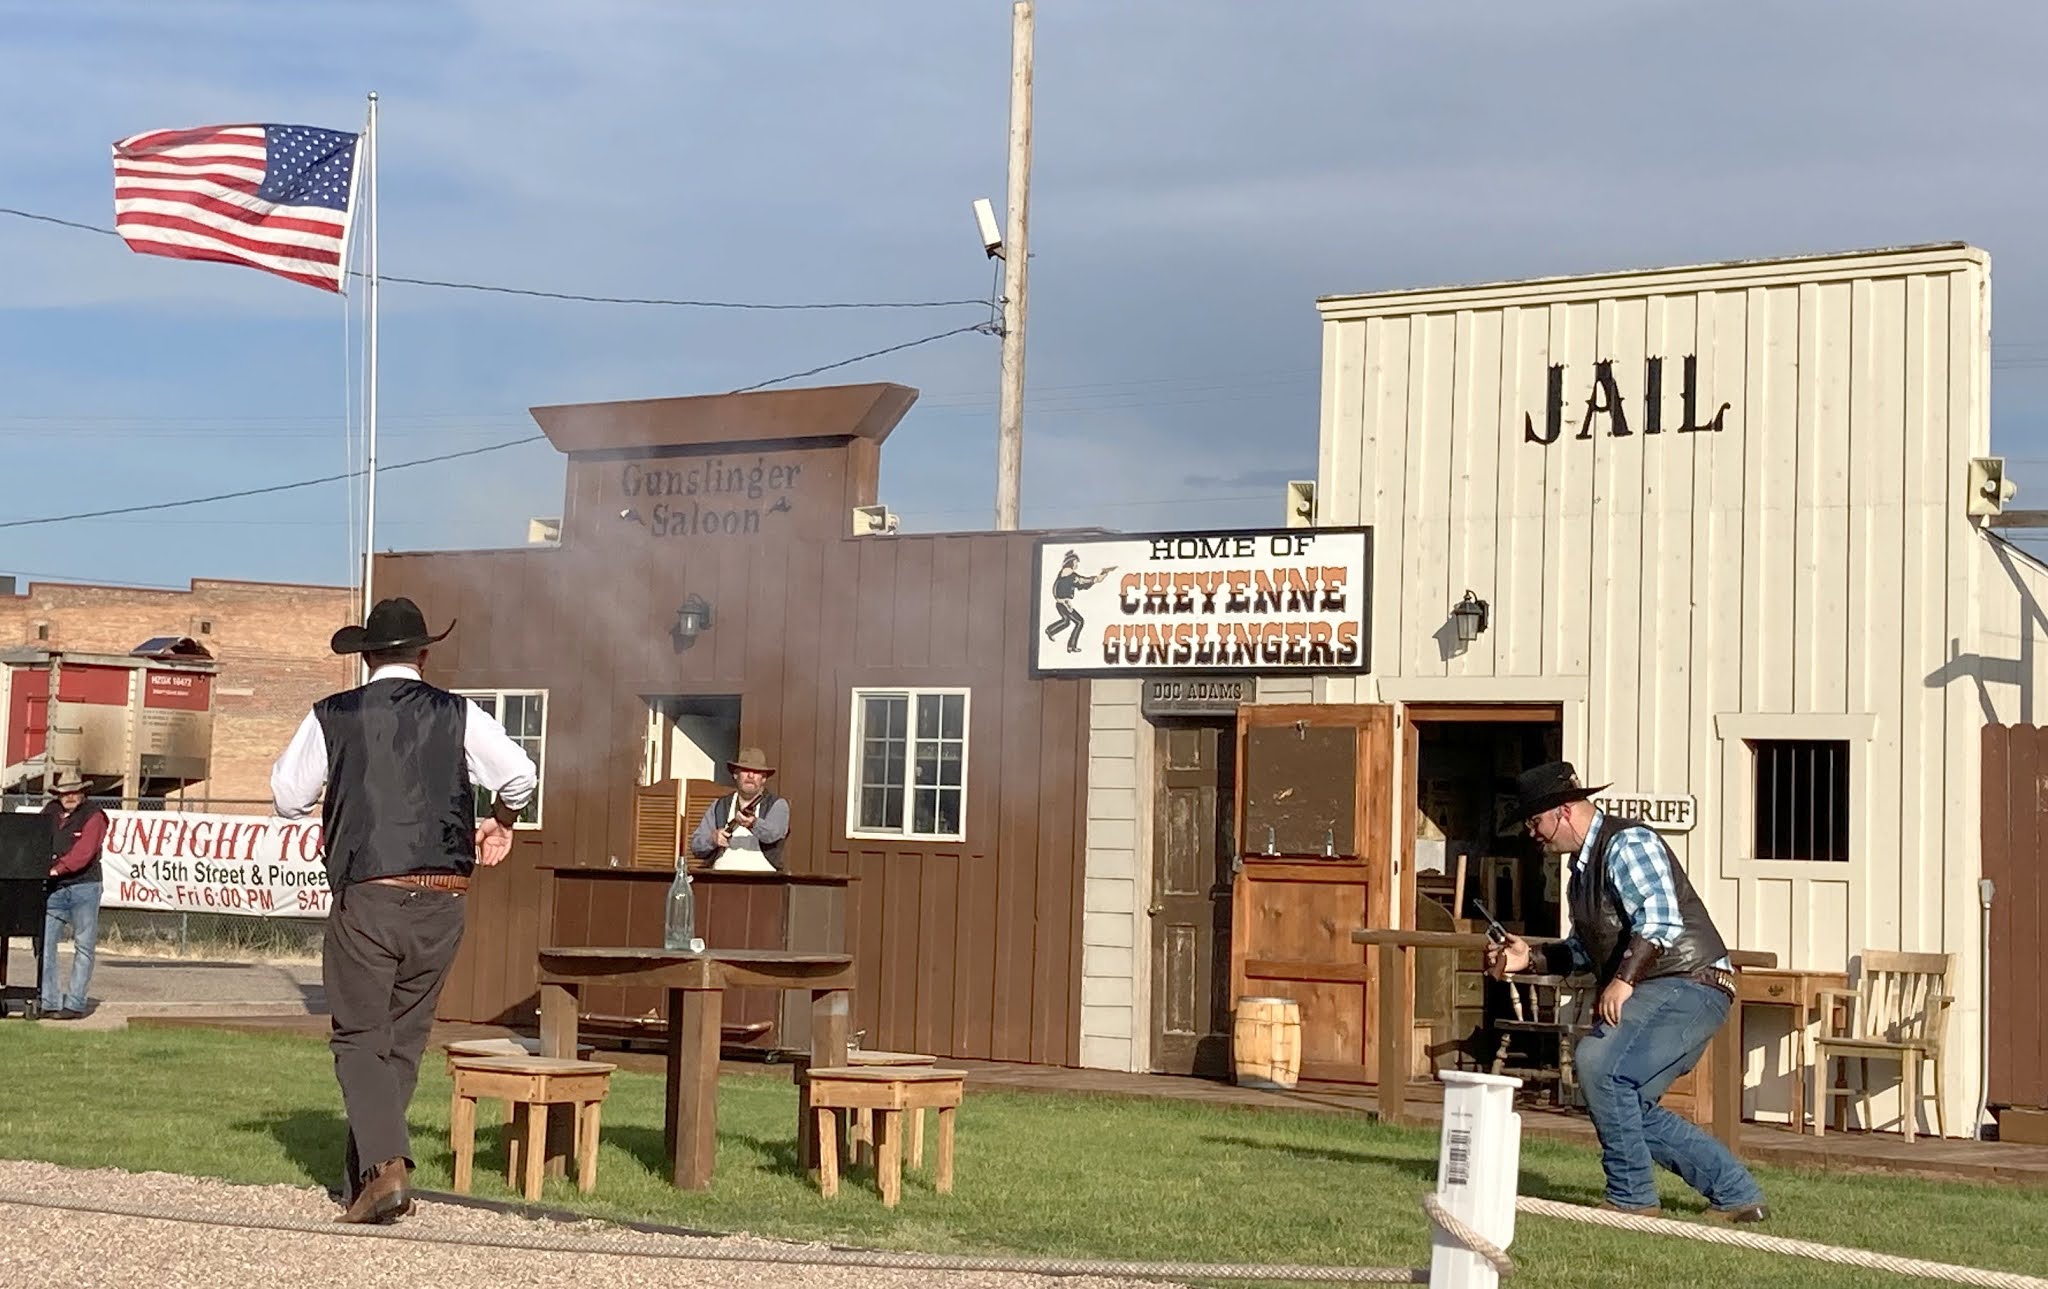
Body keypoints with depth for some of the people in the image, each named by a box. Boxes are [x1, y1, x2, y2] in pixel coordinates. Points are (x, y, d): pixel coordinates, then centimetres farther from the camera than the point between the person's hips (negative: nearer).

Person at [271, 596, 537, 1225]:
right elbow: (520, 775, -7)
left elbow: (287, 796, 5)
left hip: (365, 897, -2)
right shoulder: (457, 715, 2)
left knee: (360, 1036, 3)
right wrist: (500, 823, 13)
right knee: (404, 1039, 14)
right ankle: (364, 1174, 19)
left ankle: (385, 1163, -16)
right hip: (440, 901, 2)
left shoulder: (331, 717, 1)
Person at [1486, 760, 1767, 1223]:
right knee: (1630, 1108, 8)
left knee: (1597, 1060, -24)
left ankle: (1632, 1197, -14)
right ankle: (1737, 1195, 17)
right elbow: (1586, 949, 26)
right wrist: (1530, 957, 12)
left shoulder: (1627, 843, -11)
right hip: (1651, 995, 11)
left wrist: (1624, 981, -33)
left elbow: (1660, 917, -25)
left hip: (1688, 985, -11)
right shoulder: (1581, 868, 19)